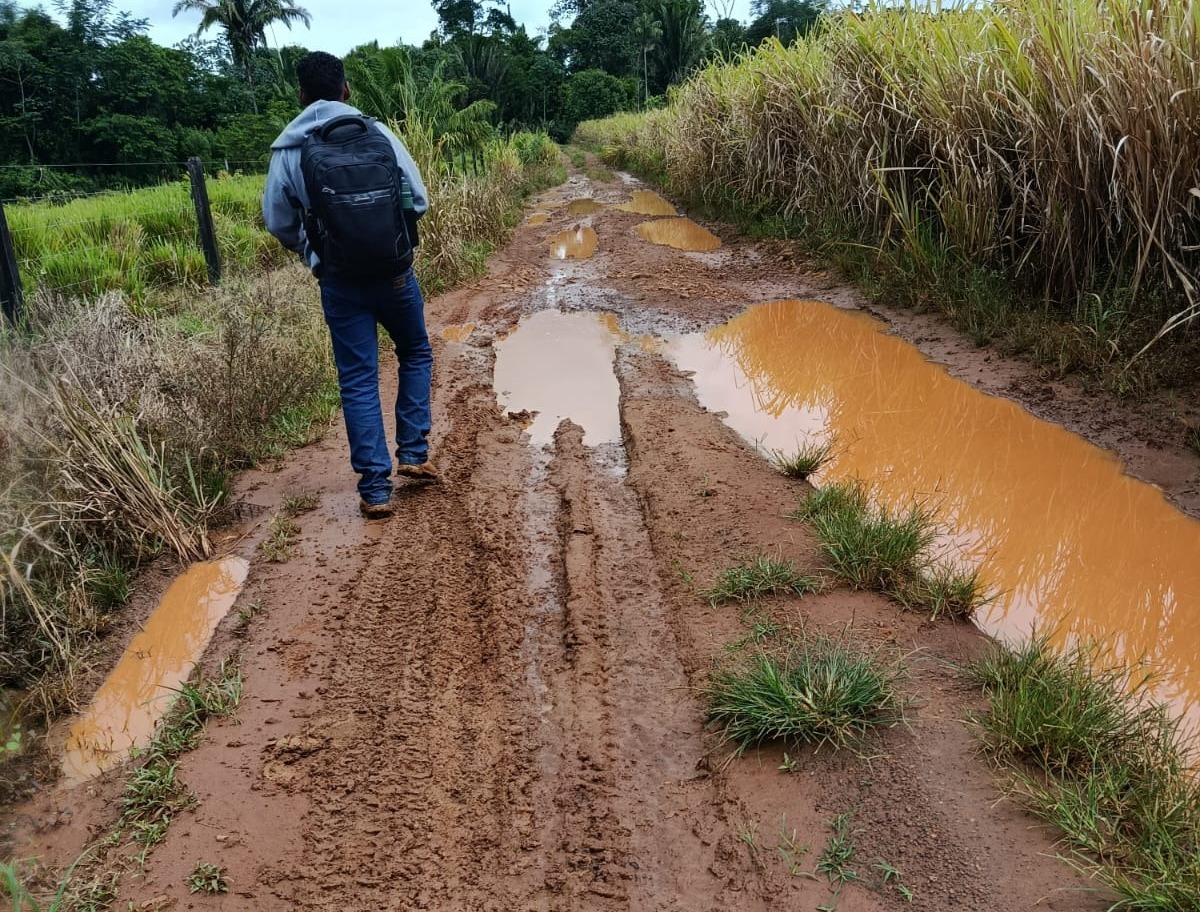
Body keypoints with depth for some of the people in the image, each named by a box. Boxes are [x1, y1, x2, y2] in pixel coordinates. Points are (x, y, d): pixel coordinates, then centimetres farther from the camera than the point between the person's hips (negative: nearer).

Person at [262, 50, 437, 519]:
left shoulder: (286, 150, -2)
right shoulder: (375, 132, -5)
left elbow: (278, 222, 3)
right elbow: (418, 200, -3)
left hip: (339, 281, 0)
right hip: (392, 270, 0)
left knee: (358, 380, 5)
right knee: (416, 353, 22)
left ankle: (375, 488, 4)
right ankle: (413, 453, 17)